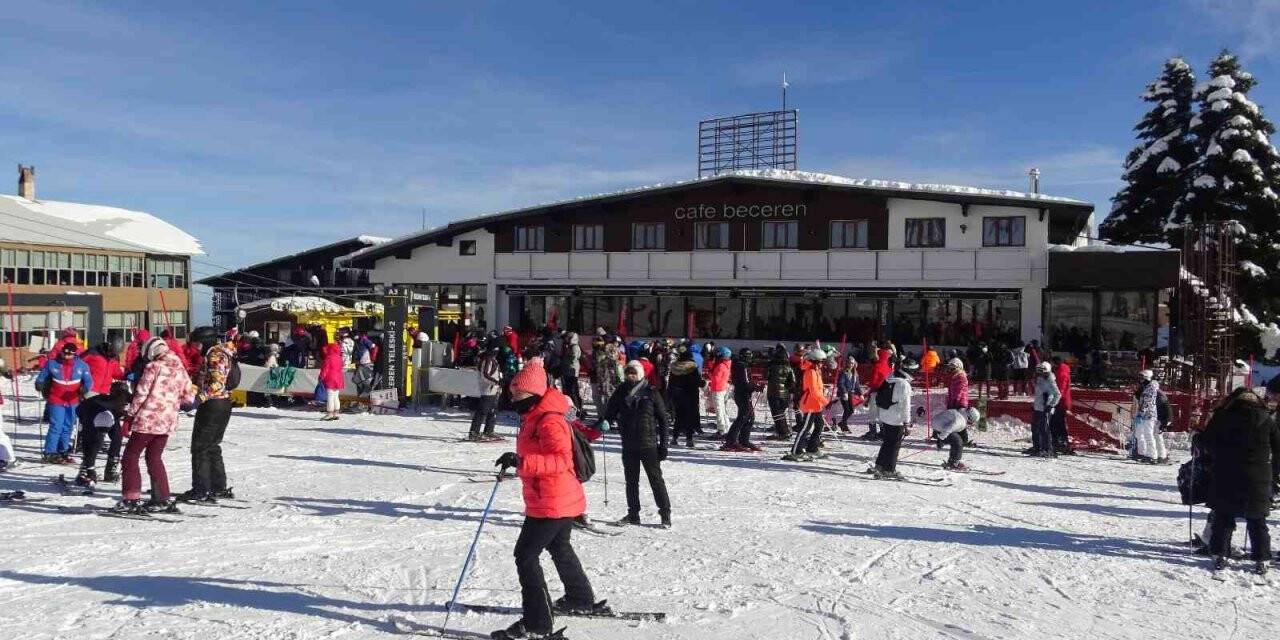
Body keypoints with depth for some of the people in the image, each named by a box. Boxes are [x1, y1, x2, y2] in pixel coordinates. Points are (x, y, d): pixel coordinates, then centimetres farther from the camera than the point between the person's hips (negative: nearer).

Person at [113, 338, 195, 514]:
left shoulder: (153, 367, -9)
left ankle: (130, 499, -4)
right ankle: (162, 499, 17)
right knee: (155, 458, 18)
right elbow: (189, 396, 10)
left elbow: (141, 393, -11)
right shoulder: (180, 369, 8)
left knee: (130, 457, 4)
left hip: (148, 419, -6)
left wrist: (130, 413, 1)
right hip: (168, 422, 6)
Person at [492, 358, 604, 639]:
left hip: (552, 503, -11)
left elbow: (561, 460, -32)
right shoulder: (534, 417, 10)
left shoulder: (549, 421, -22)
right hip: (562, 500, 11)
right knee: (559, 547, 28)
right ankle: (581, 598, 48)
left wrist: (521, 461, -39)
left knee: (526, 555, -8)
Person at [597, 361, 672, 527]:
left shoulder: (651, 392, -5)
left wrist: (663, 444, -6)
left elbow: (662, 419, -3)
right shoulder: (621, 392, 4)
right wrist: (601, 423, -16)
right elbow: (609, 412, 7)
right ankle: (633, 514, 24)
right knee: (631, 481, 13)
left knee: (656, 479, 0)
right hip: (628, 444, 4)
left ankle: (665, 514, 8)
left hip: (648, 444, -4)